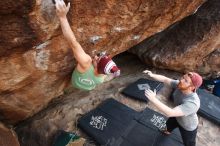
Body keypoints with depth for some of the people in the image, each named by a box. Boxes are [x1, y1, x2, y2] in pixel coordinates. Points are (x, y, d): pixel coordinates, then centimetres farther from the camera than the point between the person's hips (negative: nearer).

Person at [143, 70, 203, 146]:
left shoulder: (192, 103, -47)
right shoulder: (180, 85, -27)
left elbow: (169, 113, -52)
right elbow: (165, 79, -20)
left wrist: (153, 99, -56)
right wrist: (152, 75, -37)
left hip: (188, 127, -7)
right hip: (177, 118, 7)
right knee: (169, 123, 37)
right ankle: (168, 131, 72)